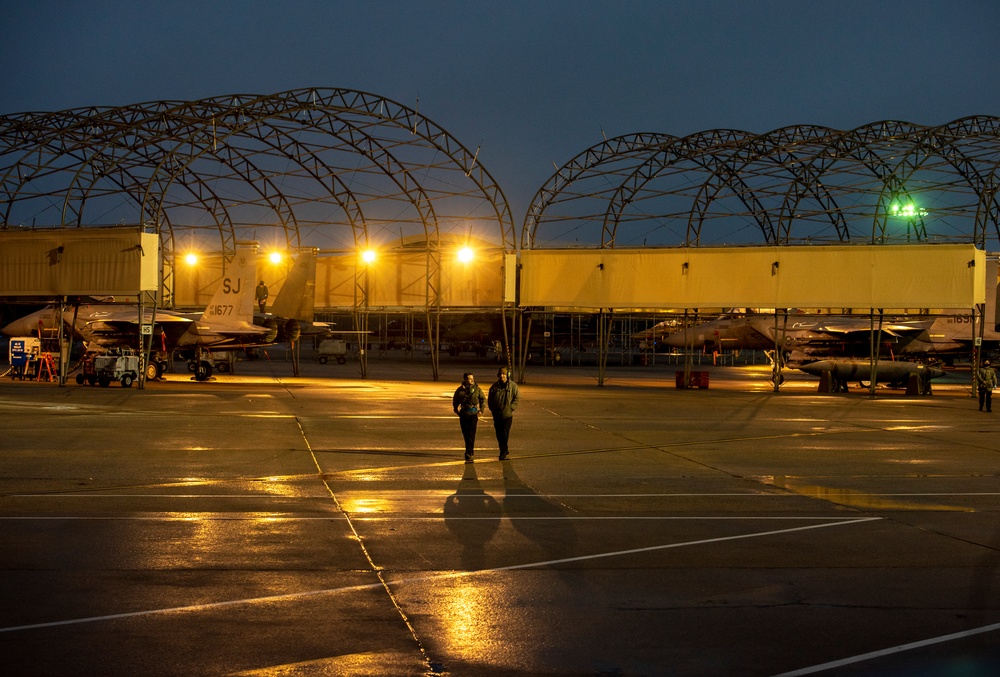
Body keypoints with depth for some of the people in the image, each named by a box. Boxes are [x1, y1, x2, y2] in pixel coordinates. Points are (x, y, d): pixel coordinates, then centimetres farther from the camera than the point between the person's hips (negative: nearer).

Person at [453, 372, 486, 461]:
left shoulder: (477, 389, 0)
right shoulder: (460, 390, 1)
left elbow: (483, 400, 14)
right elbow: (455, 401, 17)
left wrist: (481, 410, 4)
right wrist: (457, 411, 8)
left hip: (473, 414, -2)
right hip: (464, 414, 2)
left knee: (471, 434, -11)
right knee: (465, 434, 10)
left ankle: (468, 454, -15)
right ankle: (471, 450, 32)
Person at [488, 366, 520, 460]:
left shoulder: (513, 386, 0)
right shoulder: (494, 386, 6)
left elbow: (516, 399, 1)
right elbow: (490, 399, 13)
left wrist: (510, 408, -10)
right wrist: (493, 409, 2)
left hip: (507, 414, -3)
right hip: (497, 415, 3)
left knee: (505, 433, -8)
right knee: (499, 434, 7)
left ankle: (503, 452, -1)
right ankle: (504, 450, 23)